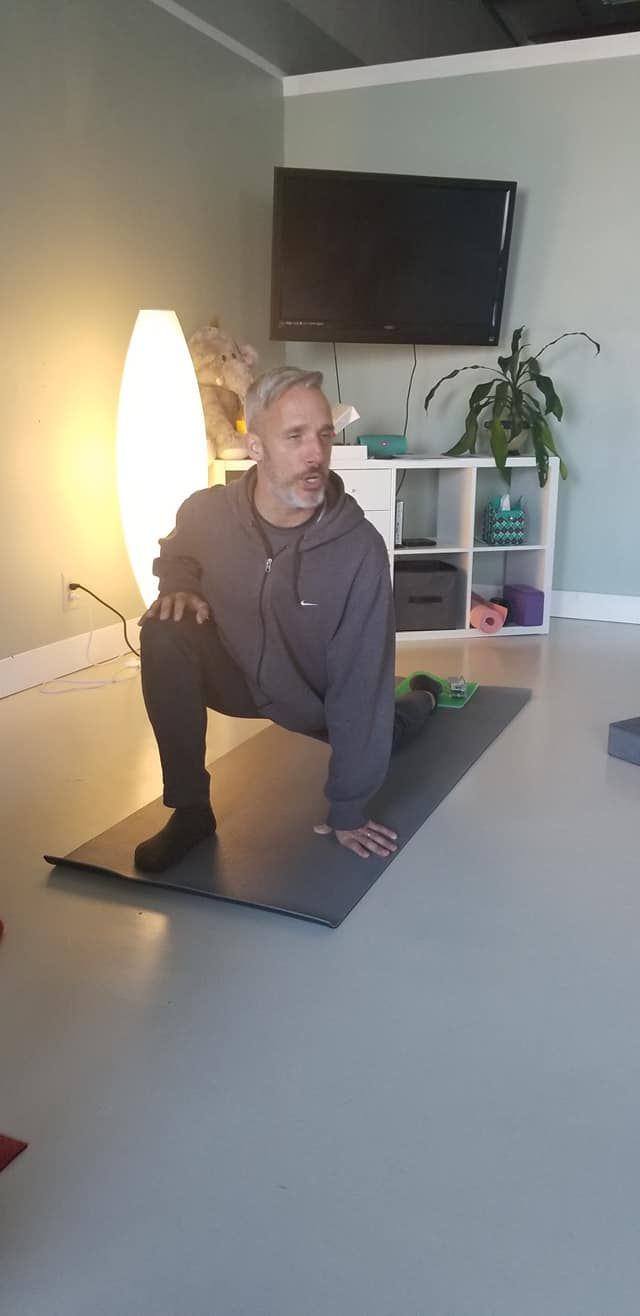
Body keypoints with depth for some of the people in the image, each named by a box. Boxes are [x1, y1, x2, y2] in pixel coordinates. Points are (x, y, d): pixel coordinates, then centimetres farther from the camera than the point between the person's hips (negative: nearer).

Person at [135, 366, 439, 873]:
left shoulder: (360, 547, -32)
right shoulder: (206, 512, -24)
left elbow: (361, 682, -28)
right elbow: (175, 558, 5)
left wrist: (348, 811, -25)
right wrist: (179, 588, -20)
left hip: (321, 697, -1)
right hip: (239, 674, 1)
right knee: (164, 633, -27)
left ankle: (421, 699, 58)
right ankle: (190, 808, -15)